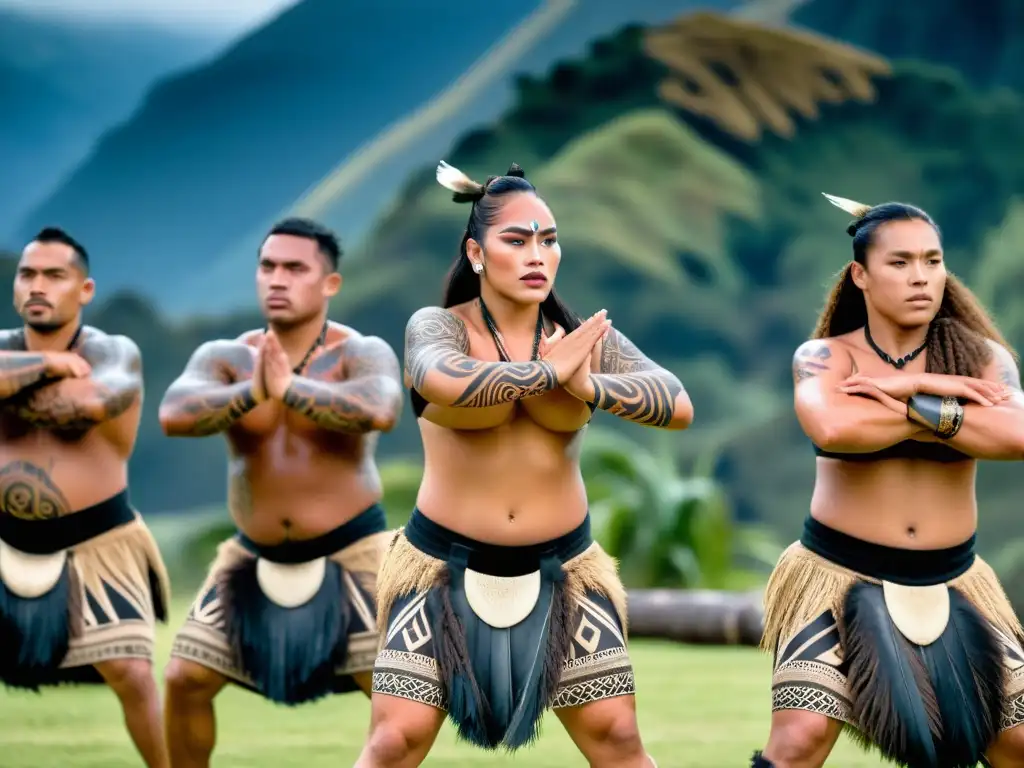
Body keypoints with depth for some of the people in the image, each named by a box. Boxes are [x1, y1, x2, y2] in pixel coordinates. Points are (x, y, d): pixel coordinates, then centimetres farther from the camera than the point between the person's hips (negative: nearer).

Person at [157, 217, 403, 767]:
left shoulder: (362, 353, -12)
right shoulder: (225, 357, -3)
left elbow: (381, 411, -35)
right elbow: (173, 415, -23)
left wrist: (289, 388, -40)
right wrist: (252, 393, -37)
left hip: (349, 552, -3)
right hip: (256, 558, 4)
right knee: (184, 680, 1)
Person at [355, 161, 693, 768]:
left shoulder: (587, 337, 0)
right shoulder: (437, 327, -8)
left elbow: (679, 406, -12)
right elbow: (446, 381, -32)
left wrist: (589, 386, -26)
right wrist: (549, 370, -21)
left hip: (560, 569, 3)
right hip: (447, 566, -2)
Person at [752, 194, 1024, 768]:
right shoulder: (822, 357, -4)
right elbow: (832, 427, -28)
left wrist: (909, 396, -20)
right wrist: (939, 396, -18)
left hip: (950, 583, 3)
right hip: (841, 574, -3)